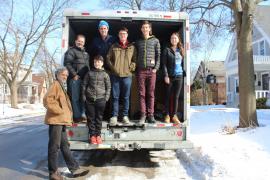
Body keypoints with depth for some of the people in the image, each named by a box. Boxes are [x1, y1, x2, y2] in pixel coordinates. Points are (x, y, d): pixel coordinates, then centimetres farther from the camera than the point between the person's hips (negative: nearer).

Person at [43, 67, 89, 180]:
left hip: (61, 121, 10)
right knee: (54, 146, -3)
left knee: (65, 146, 11)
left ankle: (74, 169, 18)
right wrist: (59, 110, -17)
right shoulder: (56, 84, -7)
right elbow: (47, 100, -22)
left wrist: (67, 118, 18)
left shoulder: (62, 87, 22)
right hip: (55, 120, -10)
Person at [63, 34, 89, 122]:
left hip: (84, 78, 8)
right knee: (75, 98, -5)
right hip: (75, 78, -8)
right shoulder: (71, 51, -2)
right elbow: (67, 64, -12)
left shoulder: (85, 53, 24)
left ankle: (83, 114, 17)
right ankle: (77, 116, 0)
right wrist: (74, 75, -16)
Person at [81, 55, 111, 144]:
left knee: (99, 118, 6)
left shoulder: (105, 74, 4)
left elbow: (108, 87, 6)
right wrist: (84, 96, 1)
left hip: (101, 99, -1)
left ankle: (98, 135, 16)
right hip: (90, 99, 1)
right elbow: (84, 85, 8)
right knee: (91, 118, 4)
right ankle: (92, 135, 14)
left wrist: (106, 98, -3)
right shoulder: (89, 73, 6)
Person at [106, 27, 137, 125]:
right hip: (115, 75, 1)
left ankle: (125, 115, 16)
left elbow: (135, 60, 7)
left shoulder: (132, 47, 7)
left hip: (127, 75, 0)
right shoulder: (114, 46, 9)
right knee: (115, 96, 4)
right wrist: (113, 68, -1)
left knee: (126, 97, 6)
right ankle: (114, 116, 12)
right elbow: (108, 58, 10)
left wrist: (131, 68, -6)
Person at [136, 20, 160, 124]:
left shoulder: (155, 41, 10)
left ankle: (150, 115, 6)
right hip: (141, 70, 1)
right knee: (141, 93, 0)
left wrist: (156, 68, -5)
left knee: (151, 93, 0)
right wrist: (135, 67, 5)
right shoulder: (138, 42, 15)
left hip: (151, 70, -1)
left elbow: (158, 55, 6)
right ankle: (143, 114, 5)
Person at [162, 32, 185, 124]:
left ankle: (174, 115, 13)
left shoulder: (181, 50, 13)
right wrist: (166, 75, -12)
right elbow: (164, 64, -4)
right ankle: (167, 115, 12)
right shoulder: (167, 50, 2)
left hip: (179, 76, 3)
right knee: (168, 96, 3)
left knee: (176, 97, 5)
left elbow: (183, 63, 15)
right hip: (169, 76, -3)